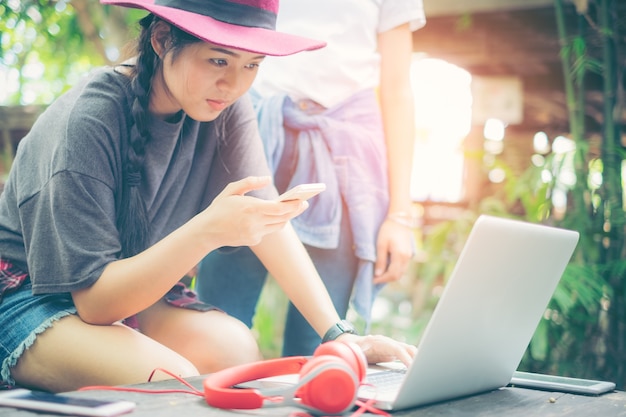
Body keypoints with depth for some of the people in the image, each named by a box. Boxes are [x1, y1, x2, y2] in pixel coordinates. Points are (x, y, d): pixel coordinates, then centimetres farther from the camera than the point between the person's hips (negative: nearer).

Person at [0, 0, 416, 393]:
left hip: (136, 288, 5)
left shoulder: (225, 106, -10)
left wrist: (337, 334, -19)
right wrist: (207, 231, -42)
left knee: (241, 351, -23)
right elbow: (94, 300, -28)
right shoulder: (88, 121, -27)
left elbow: (266, 219, -10)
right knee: (171, 379, -31)